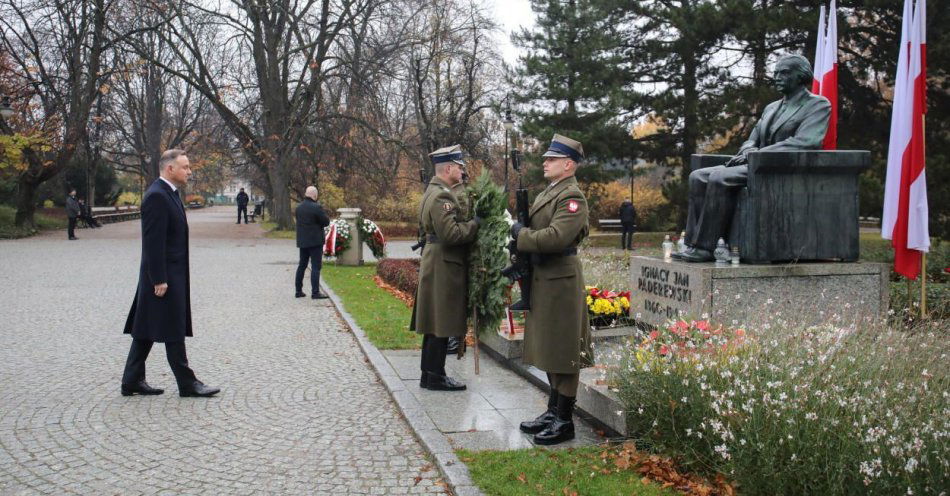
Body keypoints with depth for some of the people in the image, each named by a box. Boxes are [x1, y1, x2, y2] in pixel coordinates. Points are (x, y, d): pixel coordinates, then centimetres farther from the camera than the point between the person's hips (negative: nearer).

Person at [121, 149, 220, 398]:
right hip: (164, 275, -10)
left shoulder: (169, 193, 15)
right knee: (173, 331, -2)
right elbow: (153, 242, -21)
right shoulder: (156, 196, -17)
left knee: (146, 330, 13)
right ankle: (187, 383, 6)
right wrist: (159, 280, -22)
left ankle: (132, 381, 19)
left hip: (172, 274, 10)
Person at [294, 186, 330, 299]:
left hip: (302, 241, 7)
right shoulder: (316, 207, -16)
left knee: (302, 265, 15)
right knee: (316, 266, -5)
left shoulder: (298, 207, 7)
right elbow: (326, 222, -12)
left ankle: (298, 291, 18)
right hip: (315, 241, -7)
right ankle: (315, 292, -8)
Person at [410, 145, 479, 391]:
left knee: (435, 323, 15)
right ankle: (434, 377, 4)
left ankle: (430, 373, 23)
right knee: (442, 324, -3)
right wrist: (476, 223, -13)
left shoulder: (432, 192, 15)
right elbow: (451, 234, -26)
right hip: (444, 266, -11)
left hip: (435, 264, 11)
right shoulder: (442, 196, -18)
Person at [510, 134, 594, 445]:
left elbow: (556, 237, -26)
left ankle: (565, 422, 8)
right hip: (542, 279, 10)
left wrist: (520, 234, -14)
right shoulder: (549, 193, 16)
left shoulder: (572, 197, -14)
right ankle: (553, 412, 28)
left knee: (563, 352, -2)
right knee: (548, 350, 16)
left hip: (560, 281, -10)